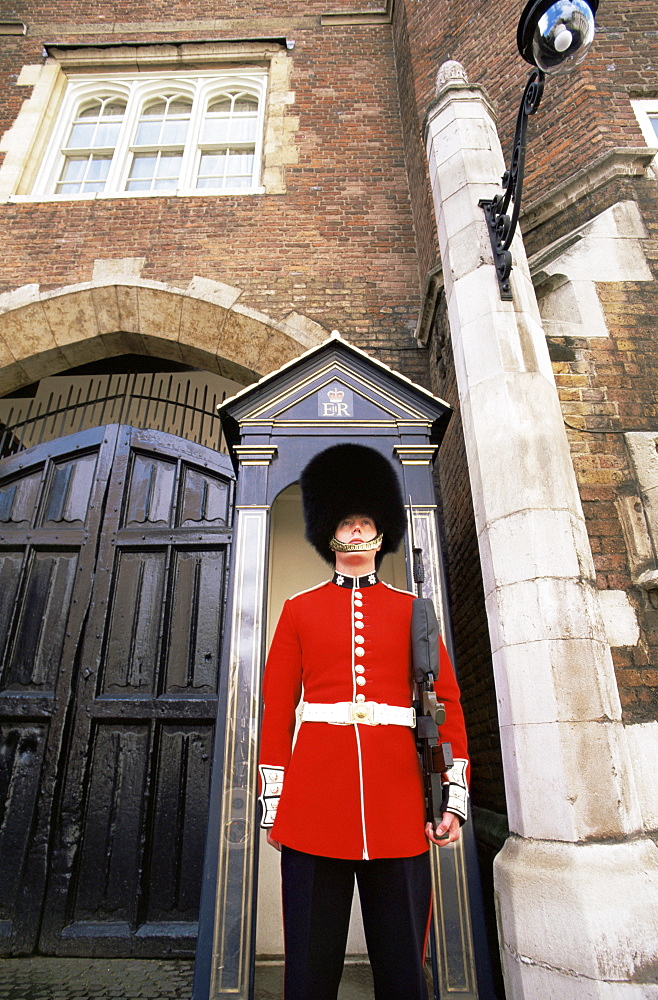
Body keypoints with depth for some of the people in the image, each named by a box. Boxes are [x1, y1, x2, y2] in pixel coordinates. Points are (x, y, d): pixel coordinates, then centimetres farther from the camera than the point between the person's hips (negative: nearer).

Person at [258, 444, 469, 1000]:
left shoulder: (411, 610, 10)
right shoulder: (300, 609, 9)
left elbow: (448, 703, 7)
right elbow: (277, 709, 7)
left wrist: (454, 796, 0)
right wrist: (273, 802, 4)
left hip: (398, 800, 1)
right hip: (315, 799, 0)